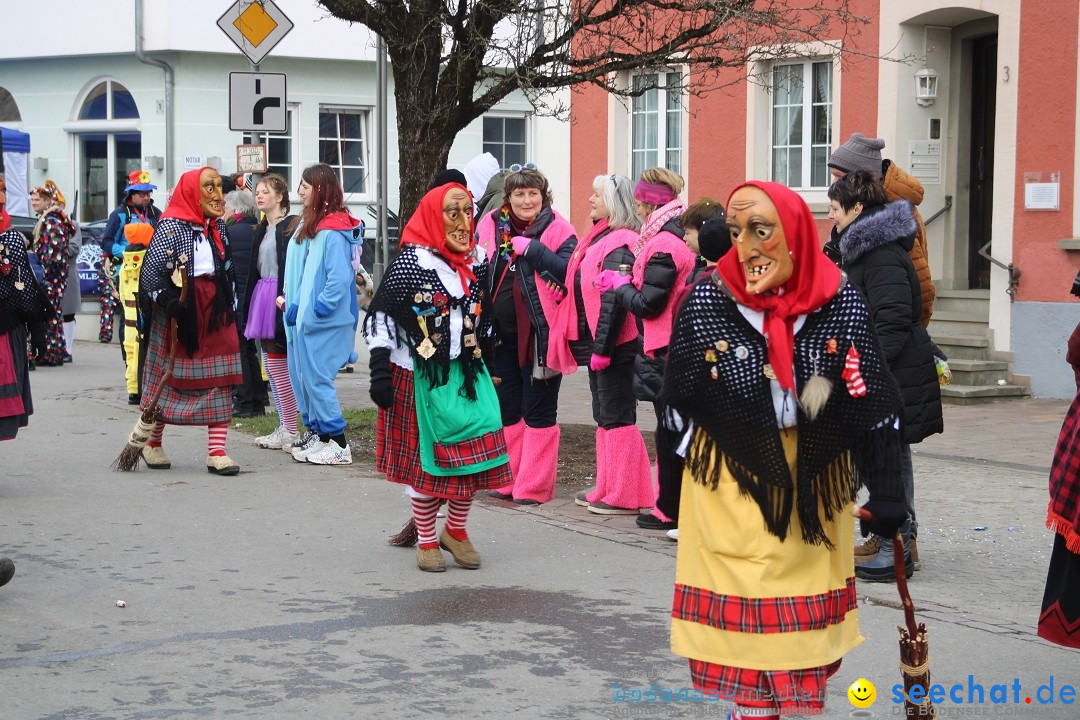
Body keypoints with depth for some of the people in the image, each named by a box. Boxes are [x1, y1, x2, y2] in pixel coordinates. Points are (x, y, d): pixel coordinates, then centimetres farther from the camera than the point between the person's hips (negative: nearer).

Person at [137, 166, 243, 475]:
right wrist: (168, 300, -23)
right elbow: (149, 272, -13)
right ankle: (152, 443, 23)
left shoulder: (219, 227, 11)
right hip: (179, 313, -5)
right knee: (167, 378, 5)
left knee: (220, 380, -2)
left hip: (215, 311, 5)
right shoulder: (171, 226, -9)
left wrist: (230, 307, 15)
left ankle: (217, 451, -1)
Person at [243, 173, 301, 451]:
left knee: (279, 365, -7)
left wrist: (284, 298, -24)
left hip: (279, 299, -9)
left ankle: (290, 431, -1)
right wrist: (249, 306, 15)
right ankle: (285, 428, 16)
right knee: (271, 363, 10)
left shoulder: (290, 226, -9)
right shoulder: (261, 230, 18)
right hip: (262, 298, 9)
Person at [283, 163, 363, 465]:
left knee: (316, 377, -6)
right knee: (300, 375, 14)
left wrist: (319, 309, -19)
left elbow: (340, 277, -23)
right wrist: (294, 305, 10)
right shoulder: (309, 224, 13)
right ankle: (314, 432, 24)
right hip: (304, 317, 10)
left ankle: (336, 443, 0)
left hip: (323, 321, -10)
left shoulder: (333, 231, -17)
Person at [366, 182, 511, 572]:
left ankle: (456, 530, 20)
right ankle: (426, 541, 18)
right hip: (421, 378, -5)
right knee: (426, 459, 3)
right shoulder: (411, 262, -13)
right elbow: (379, 317, -11)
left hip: (467, 374, 5)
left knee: (475, 451, 0)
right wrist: (380, 372, -16)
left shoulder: (477, 261, 5)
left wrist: (491, 367, 17)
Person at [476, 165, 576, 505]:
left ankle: (534, 486, 9)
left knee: (538, 411, 3)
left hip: (540, 334, -5)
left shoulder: (557, 230, -6)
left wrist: (531, 249, -22)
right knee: (506, 409, 13)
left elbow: (570, 272, -21)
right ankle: (507, 480, 23)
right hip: (501, 333, 5)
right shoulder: (490, 226, 6)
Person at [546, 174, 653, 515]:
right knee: (604, 416, 14)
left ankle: (624, 496, 0)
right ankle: (606, 489, 22)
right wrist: (594, 345, 16)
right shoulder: (599, 238, 15)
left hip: (613, 345, -10)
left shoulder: (620, 245, -16)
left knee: (617, 417, -5)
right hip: (596, 344, 10)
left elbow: (615, 301, -22)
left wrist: (602, 347, -23)